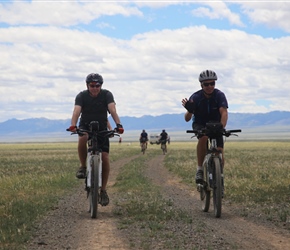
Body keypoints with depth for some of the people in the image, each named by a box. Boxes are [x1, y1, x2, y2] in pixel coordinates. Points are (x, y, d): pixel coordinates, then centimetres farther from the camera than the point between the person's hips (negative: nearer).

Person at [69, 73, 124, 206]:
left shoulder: (107, 95, -13)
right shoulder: (81, 96, -13)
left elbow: (112, 110, -27)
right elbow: (77, 111, -29)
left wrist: (118, 124, -45)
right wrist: (73, 125, -48)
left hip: (102, 128, 1)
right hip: (85, 126, 0)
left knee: (105, 158, -13)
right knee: (82, 139, -37)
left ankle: (103, 190, -2)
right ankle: (83, 166, -15)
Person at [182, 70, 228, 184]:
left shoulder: (219, 95, -20)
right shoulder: (195, 97, -21)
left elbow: (224, 112, -33)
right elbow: (187, 119, -25)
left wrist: (221, 127, -51)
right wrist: (189, 110, -47)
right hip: (200, 124, -1)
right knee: (203, 137, -38)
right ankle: (199, 170, -28)